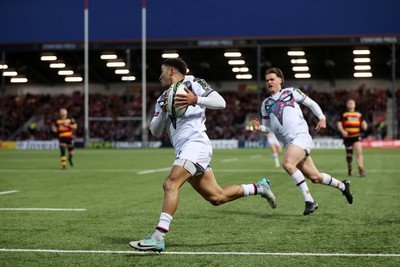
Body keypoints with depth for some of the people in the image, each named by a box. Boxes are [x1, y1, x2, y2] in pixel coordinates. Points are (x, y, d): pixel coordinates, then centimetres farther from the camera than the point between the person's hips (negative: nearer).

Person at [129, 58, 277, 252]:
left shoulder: (192, 83, 3)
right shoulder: (162, 99, 23)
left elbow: (220, 103, -7)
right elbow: (155, 131, 14)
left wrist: (196, 100, -21)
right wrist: (164, 111, -3)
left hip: (196, 143, -9)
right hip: (184, 151, 9)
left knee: (170, 184, -24)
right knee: (217, 197, 9)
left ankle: (158, 237, -30)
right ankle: (258, 188, 27)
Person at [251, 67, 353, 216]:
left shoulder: (291, 92, 8)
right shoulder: (266, 104, 18)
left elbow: (311, 103, 13)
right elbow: (268, 127, 20)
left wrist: (322, 118, -1)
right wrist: (259, 127, -2)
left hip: (300, 136, -5)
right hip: (288, 143, 5)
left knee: (287, 164, -30)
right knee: (314, 177, 4)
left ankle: (309, 201, -24)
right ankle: (342, 186, 30)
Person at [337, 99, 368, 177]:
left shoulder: (358, 114, 16)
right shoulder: (344, 115, 7)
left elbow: (362, 123, 22)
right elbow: (339, 124, 2)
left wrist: (364, 126, -2)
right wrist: (342, 131, -16)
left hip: (356, 136, 1)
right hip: (347, 137, -1)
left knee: (359, 152, -15)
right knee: (349, 155, 4)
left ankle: (361, 170, -17)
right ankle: (349, 169, 27)